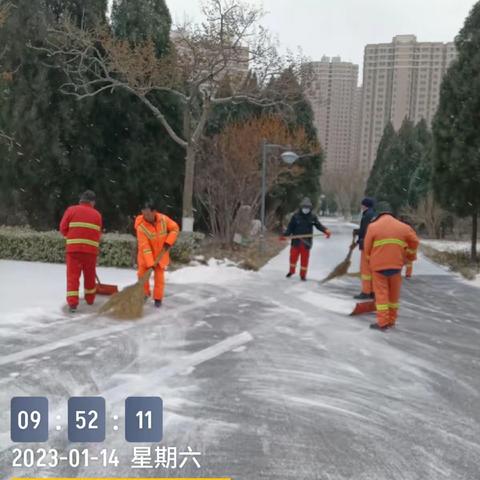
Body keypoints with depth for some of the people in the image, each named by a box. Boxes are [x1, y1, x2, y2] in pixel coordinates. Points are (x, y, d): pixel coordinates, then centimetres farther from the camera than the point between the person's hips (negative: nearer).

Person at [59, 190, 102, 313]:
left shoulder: (71, 210, 5)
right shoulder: (97, 214, 10)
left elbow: (63, 228, 5)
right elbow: (98, 234, 9)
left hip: (74, 248, -2)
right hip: (91, 249, 2)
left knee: (73, 275, 0)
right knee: (90, 275, 17)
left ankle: (72, 302, -10)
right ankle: (90, 299, 32)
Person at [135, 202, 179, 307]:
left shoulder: (163, 219, -18)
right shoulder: (141, 226, -26)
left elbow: (175, 228, -3)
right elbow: (144, 246, -29)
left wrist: (168, 242, -16)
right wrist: (150, 263, -32)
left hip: (160, 254, 1)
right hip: (145, 256, -1)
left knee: (159, 277, 2)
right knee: (142, 274, 0)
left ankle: (158, 298, 14)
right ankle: (145, 294, 24)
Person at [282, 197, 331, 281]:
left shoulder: (313, 217, 0)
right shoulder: (296, 216, -3)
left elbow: (318, 225, -2)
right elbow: (290, 227, -3)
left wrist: (325, 230, -19)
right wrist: (285, 235, -14)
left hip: (307, 242, 1)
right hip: (296, 241, 0)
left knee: (305, 259, 5)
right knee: (293, 256, 5)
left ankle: (303, 275, 17)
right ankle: (292, 271, 28)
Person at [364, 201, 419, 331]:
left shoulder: (373, 226, -4)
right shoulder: (402, 226, 6)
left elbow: (367, 247, -2)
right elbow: (414, 242, 11)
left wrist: (370, 260, 16)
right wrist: (408, 256, 27)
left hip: (378, 265, -3)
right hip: (396, 265, 3)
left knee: (381, 294, 3)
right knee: (394, 293, 15)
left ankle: (382, 323, 1)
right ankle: (391, 321, 22)